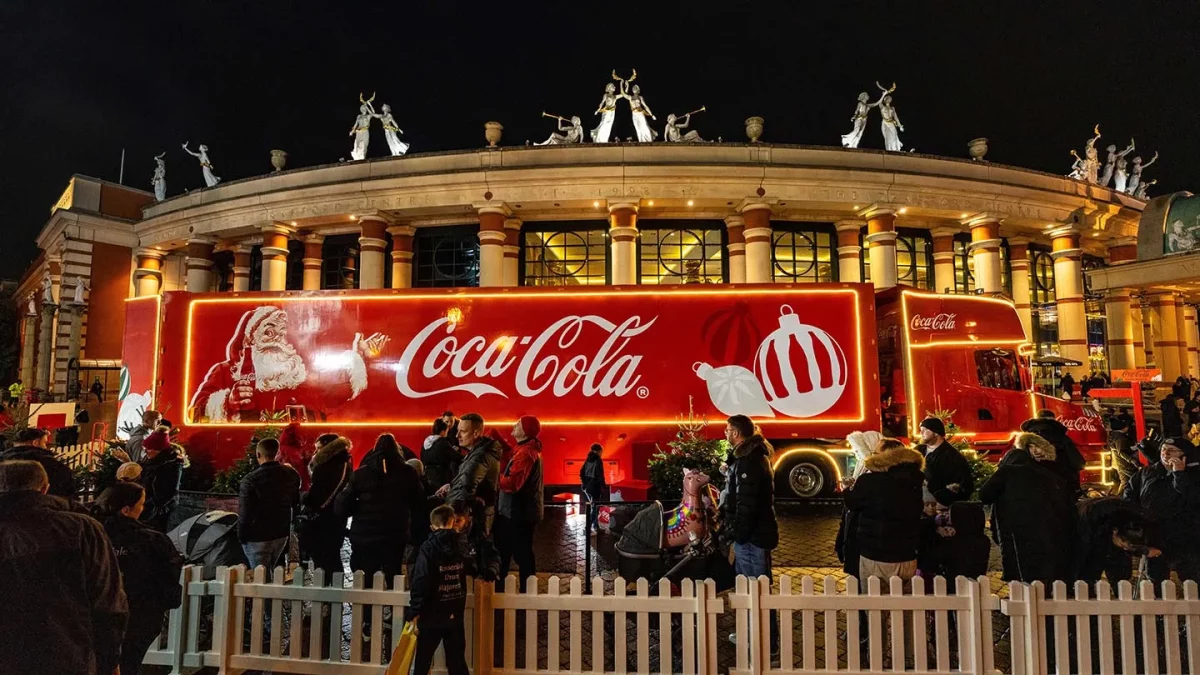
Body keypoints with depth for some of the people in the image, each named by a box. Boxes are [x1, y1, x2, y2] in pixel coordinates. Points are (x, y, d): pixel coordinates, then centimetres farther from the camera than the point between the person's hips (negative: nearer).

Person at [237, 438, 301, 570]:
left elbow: (244, 512, -15)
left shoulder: (250, 480, -20)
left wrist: (241, 535, -3)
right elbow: (295, 503, 8)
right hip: (282, 534, 5)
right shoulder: (291, 474, -3)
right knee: (270, 572, 21)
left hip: (258, 537, -5)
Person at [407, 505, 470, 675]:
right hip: (455, 614, 4)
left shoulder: (429, 547, -13)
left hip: (432, 615, -3)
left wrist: (415, 610, -11)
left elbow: (420, 581, -18)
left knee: (422, 661, 12)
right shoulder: (462, 544, 1)